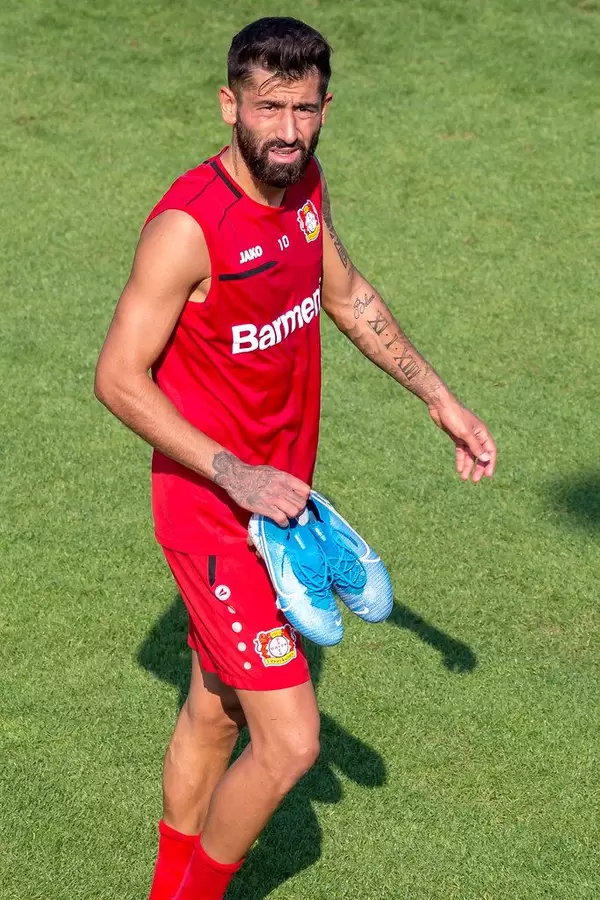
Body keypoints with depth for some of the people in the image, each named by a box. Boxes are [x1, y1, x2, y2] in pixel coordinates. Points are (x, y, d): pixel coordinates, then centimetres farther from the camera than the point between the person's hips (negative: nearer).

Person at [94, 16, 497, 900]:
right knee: (290, 745, -8)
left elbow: (347, 295, 19)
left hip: (279, 497, 8)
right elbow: (119, 377, -21)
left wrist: (441, 401, 18)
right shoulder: (189, 225, -24)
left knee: (215, 714, 22)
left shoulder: (304, 182, 1)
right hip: (214, 516, -8)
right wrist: (234, 474, -28)